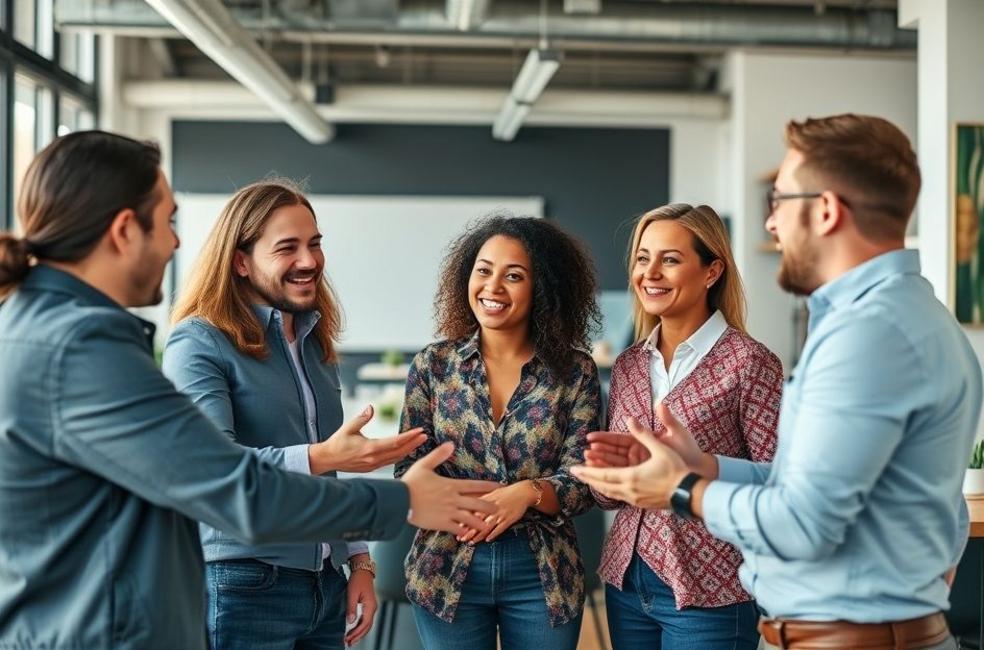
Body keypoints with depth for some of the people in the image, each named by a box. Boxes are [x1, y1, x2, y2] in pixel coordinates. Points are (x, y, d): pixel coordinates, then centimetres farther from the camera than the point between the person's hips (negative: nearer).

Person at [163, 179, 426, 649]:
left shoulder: (315, 344, 12)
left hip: (326, 585, 7)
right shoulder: (200, 342, -10)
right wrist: (318, 457, -33)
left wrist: (360, 563, 11)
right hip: (243, 587, -6)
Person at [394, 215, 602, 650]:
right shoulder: (433, 364, -1)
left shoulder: (575, 372, -4)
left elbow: (582, 481, -6)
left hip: (544, 575, 0)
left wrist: (528, 493, -26)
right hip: (447, 570, 1)